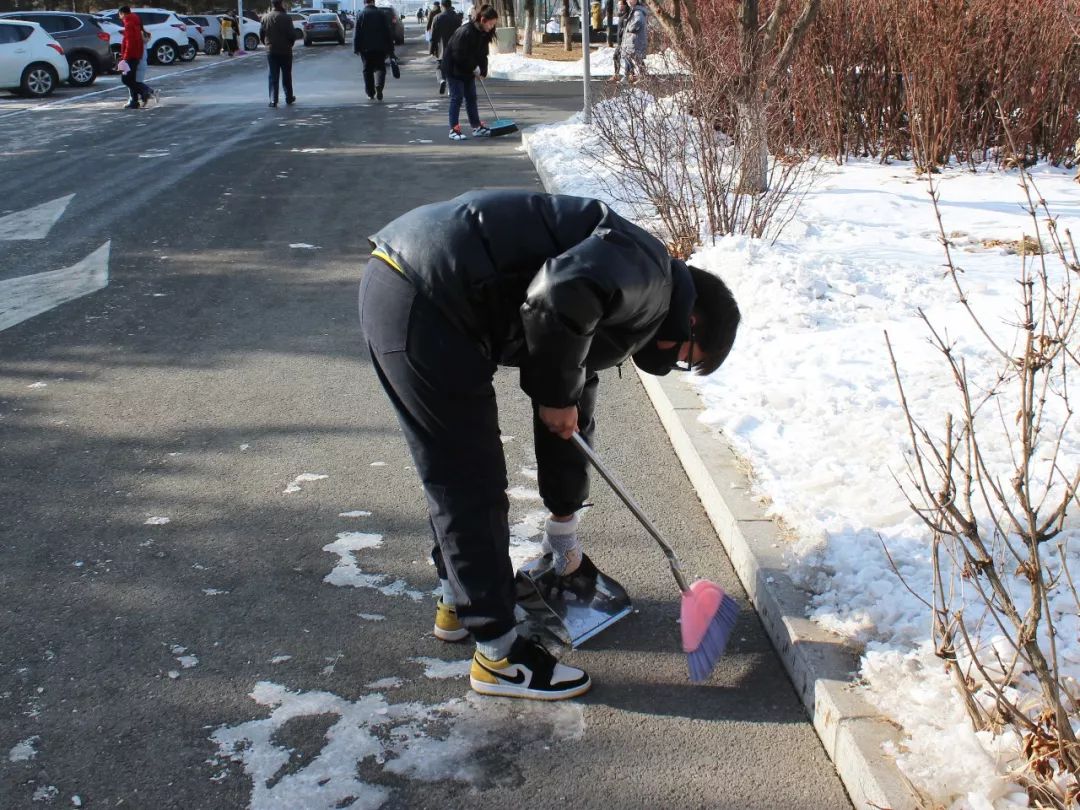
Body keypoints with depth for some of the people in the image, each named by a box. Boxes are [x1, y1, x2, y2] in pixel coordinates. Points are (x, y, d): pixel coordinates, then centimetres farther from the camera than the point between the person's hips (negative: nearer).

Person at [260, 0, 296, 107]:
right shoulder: (286, 18, -14)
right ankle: (289, 98, 22)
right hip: (285, 51, -3)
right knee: (287, 75, 12)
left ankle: (273, 100, -3)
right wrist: (290, 43, 6)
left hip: (270, 51, 3)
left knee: (273, 76, 5)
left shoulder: (265, 18, -2)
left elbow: (261, 35, 1)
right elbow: (292, 35, -14)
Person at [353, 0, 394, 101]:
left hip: (366, 48, 0)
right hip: (380, 48, 1)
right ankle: (379, 86, -20)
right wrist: (390, 49, 8)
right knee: (380, 68, 6)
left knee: (368, 70, 9)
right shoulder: (381, 14, 1)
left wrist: (356, 48, -1)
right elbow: (388, 33, 3)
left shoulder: (361, 15, -4)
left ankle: (370, 93, 11)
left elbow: (357, 34, -6)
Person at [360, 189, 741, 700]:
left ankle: (458, 601, 43)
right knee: (472, 483, 1)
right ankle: (498, 654, 14)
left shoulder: (621, 305, 23)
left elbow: (570, 419, 30)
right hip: (427, 299, -10)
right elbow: (558, 298, -28)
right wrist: (558, 394, -9)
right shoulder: (647, 270, -6)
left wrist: (564, 526, 37)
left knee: (455, 474, 24)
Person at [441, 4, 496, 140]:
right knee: (457, 97, -6)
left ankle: (477, 127, 16)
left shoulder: (483, 33, -2)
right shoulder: (465, 32, -28)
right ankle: (454, 130, -2)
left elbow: (482, 54, 4)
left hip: (469, 71, 8)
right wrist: (474, 67, -19)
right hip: (454, 69, -8)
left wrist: (482, 71, -7)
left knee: (471, 97, 10)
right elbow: (459, 55, -27)